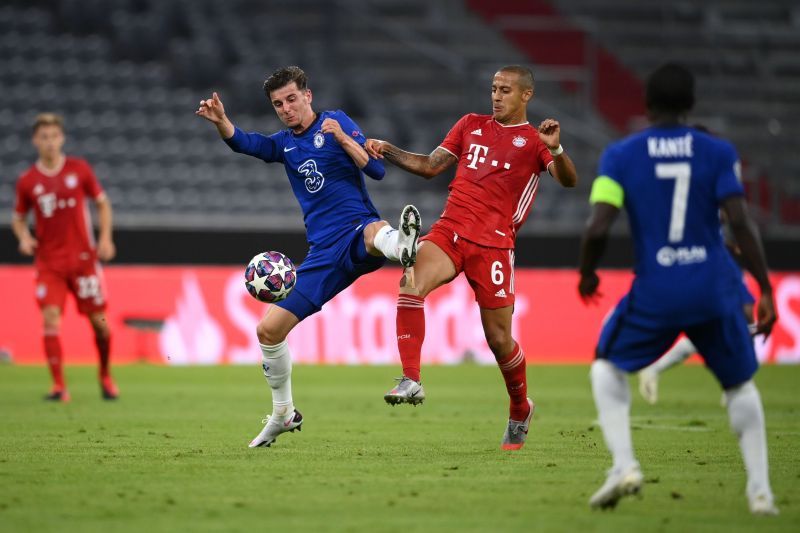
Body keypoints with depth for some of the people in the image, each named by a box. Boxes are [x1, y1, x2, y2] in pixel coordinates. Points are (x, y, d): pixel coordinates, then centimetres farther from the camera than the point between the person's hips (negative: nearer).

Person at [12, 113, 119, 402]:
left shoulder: (79, 169, 0)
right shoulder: (27, 180, 0)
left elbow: (102, 202, 9)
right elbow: (18, 218, 12)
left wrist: (105, 237, -3)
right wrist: (24, 237, -9)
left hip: (83, 257, 0)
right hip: (48, 261, 0)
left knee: (99, 320, 3)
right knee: (50, 318, -15)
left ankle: (106, 377, 26)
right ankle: (58, 385, -11)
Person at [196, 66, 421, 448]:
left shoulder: (336, 122, 3)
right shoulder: (283, 144, 17)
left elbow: (377, 170, -6)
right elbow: (244, 143, -5)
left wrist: (342, 138, -20)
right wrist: (220, 121, -27)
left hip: (356, 232, -5)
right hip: (324, 253, 6)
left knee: (375, 232, -44)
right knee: (268, 330, 4)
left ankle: (402, 245, -81)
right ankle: (283, 415, 22)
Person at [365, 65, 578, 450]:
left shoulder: (533, 141, 3)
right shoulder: (471, 125, 17)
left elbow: (568, 180, -12)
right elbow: (431, 166, 20)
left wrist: (555, 149, -31)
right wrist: (388, 151, 6)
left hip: (492, 243, -3)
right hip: (449, 230, 3)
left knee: (499, 338, 0)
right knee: (411, 284, -26)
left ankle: (520, 410, 27)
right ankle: (411, 382, -28)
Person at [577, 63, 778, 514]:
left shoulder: (620, 155, -1)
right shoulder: (718, 152, 0)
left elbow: (598, 228, -9)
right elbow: (740, 223, -8)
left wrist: (587, 274, 10)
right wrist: (766, 289, -4)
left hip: (655, 292, -1)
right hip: (716, 290, 1)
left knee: (608, 366, 24)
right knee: (740, 384, 21)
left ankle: (624, 464, 5)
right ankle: (760, 490, 13)